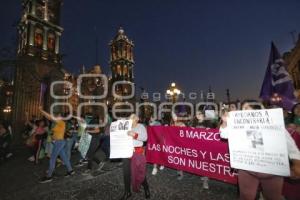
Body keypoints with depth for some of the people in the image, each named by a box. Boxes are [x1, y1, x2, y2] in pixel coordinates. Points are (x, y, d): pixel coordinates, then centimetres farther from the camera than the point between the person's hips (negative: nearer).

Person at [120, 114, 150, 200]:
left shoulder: (141, 126, 0)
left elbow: (145, 138, -14)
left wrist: (135, 135, -26)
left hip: (137, 152, -3)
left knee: (139, 172, 6)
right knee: (126, 172, 9)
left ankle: (146, 188, 33)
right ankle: (127, 192, 29)